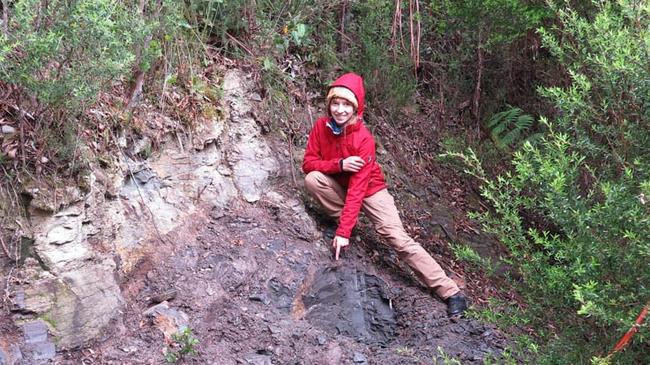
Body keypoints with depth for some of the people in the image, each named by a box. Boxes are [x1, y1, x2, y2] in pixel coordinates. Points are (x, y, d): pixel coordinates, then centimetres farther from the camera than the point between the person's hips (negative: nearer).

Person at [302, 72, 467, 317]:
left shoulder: (363, 138, -27)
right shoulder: (321, 127, -14)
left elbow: (358, 188, -31)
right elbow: (308, 163, -12)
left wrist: (343, 232, -37)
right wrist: (340, 164, -31)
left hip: (370, 190, -4)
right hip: (339, 187, 4)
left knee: (398, 238, -20)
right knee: (312, 179, -28)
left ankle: (450, 292, -19)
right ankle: (347, 219, -6)